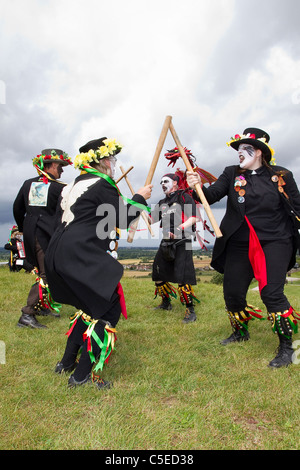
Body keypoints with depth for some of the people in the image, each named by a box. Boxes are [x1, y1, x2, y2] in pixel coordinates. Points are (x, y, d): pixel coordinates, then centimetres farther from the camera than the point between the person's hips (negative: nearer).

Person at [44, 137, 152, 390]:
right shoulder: (102, 184, -9)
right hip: (80, 256, -10)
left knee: (91, 305, 23)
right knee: (109, 307, -1)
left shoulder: (78, 183, 19)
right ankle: (83, 374, 4)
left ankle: (67, 362, 32)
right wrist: (140, 198, 6)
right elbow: (121, 219, -7)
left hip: (62, 254, 10)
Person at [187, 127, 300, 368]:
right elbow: (211, 196, -10)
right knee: (232, 294, 9)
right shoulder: (232, 174, 4)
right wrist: (198, 186, -29)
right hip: (240, 245, 3)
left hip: (275, 242, -3)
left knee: (272, 292, -15)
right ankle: (241, 332, 39)